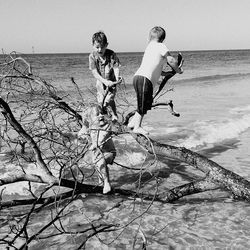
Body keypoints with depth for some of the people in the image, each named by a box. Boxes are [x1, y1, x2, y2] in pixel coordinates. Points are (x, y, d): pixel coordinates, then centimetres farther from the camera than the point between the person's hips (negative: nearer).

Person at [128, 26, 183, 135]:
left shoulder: (149, 47, 24)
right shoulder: (161, 46, 0)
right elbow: (171, 61, -6)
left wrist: (165, 73, 27)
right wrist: (178, 70, 11)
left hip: (138, 76, 8)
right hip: (144, 79, -8)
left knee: (147, 102, 16)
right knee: (143, 104, -1)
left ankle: (133, 121, 19)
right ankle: (137, 126, 4)